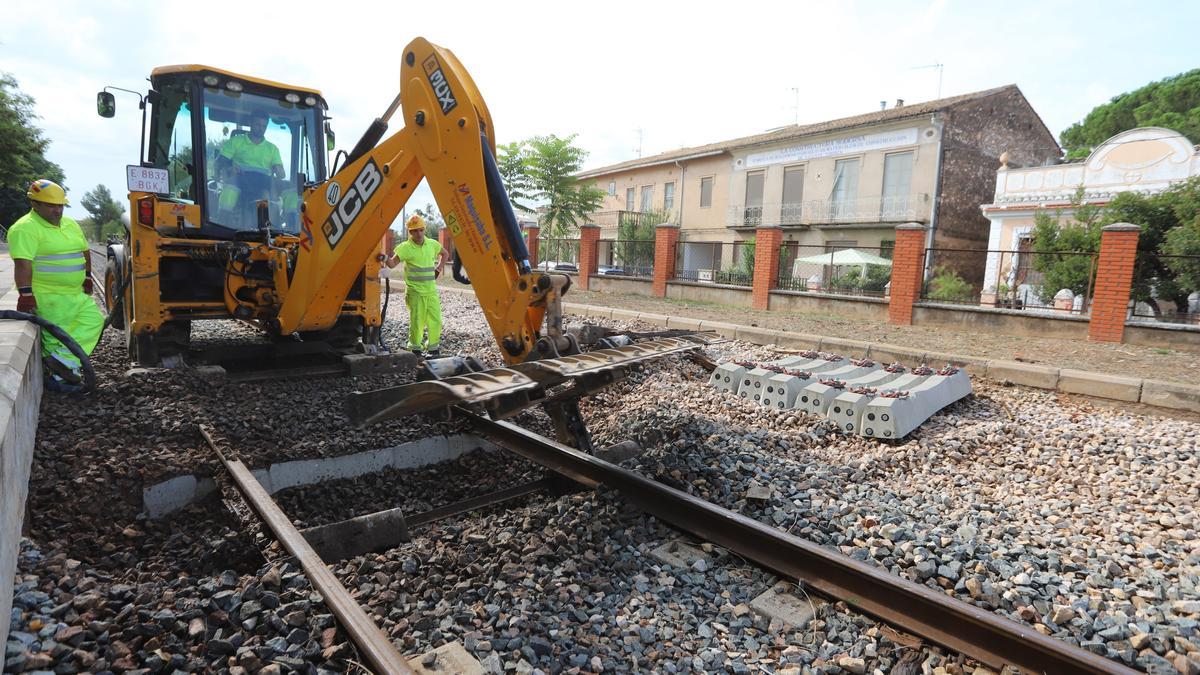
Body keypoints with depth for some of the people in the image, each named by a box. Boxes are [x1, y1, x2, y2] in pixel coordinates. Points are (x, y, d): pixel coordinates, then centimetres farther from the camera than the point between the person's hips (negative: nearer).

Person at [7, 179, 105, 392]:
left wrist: (87, 278, 21)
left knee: (94, 320, 0)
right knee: (55, 336, -2)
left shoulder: (70, 224, 13)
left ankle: (61, 361, -2)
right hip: (49, 297, -8)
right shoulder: (25, 228, -14)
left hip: (76, 293, 8)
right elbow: (23, 264, -23)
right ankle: (59, 378, 5)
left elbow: (84, 251, 25)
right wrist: (26, 295, -29)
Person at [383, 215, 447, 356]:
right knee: (417, 321, -1)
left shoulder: (432, 244, 6)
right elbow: (392, 263, -17)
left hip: (431, 290, 4)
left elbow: (444, 254, 25)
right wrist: (386, 259, -38)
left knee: (435, 320, 5)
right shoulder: (406, 247, -8)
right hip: (415, 291, -4)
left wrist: (438, 269, 15)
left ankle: (433, 347, 20)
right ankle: (415, 348, 14)